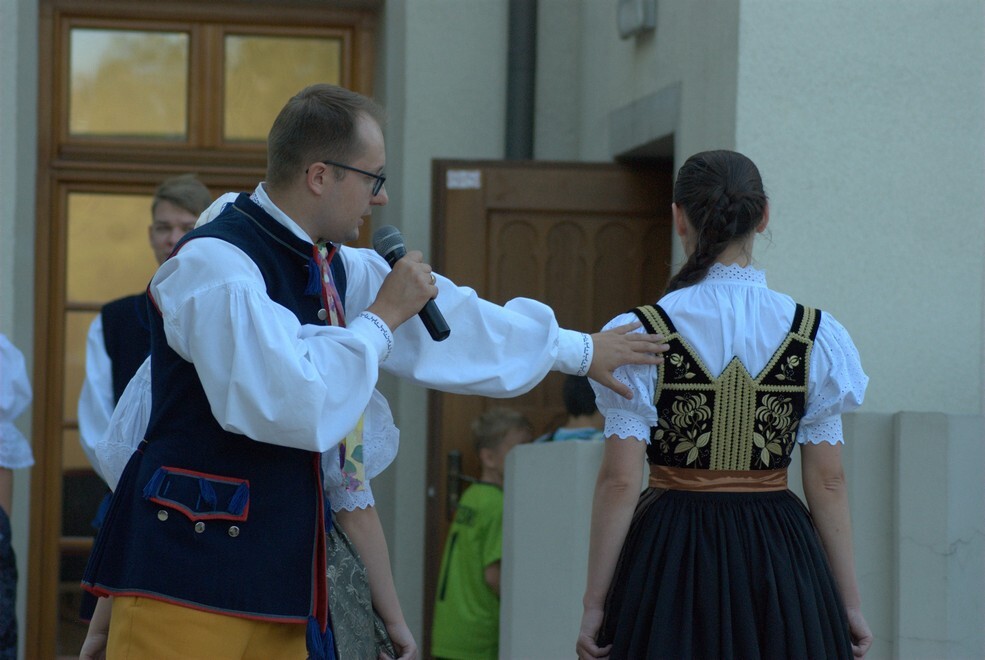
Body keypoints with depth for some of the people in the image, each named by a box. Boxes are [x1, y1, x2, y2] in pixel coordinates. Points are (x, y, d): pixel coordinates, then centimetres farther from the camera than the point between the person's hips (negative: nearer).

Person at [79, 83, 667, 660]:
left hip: (282, 570, 8)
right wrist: (381, 318, -11)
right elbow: (291, 403, -24)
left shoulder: (336, 270, 15)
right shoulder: (215, 264, -14)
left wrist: (579, 351, 35)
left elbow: (447, 319, 27)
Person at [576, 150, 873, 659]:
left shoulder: (640, 336, -6)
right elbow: (828, 483, 0)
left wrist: (594, 604, -3)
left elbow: (619, 481, -8)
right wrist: (850, 605, 7)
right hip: (781, 562, 1)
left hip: (670, 559, -1)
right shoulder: (817, 336, -1)